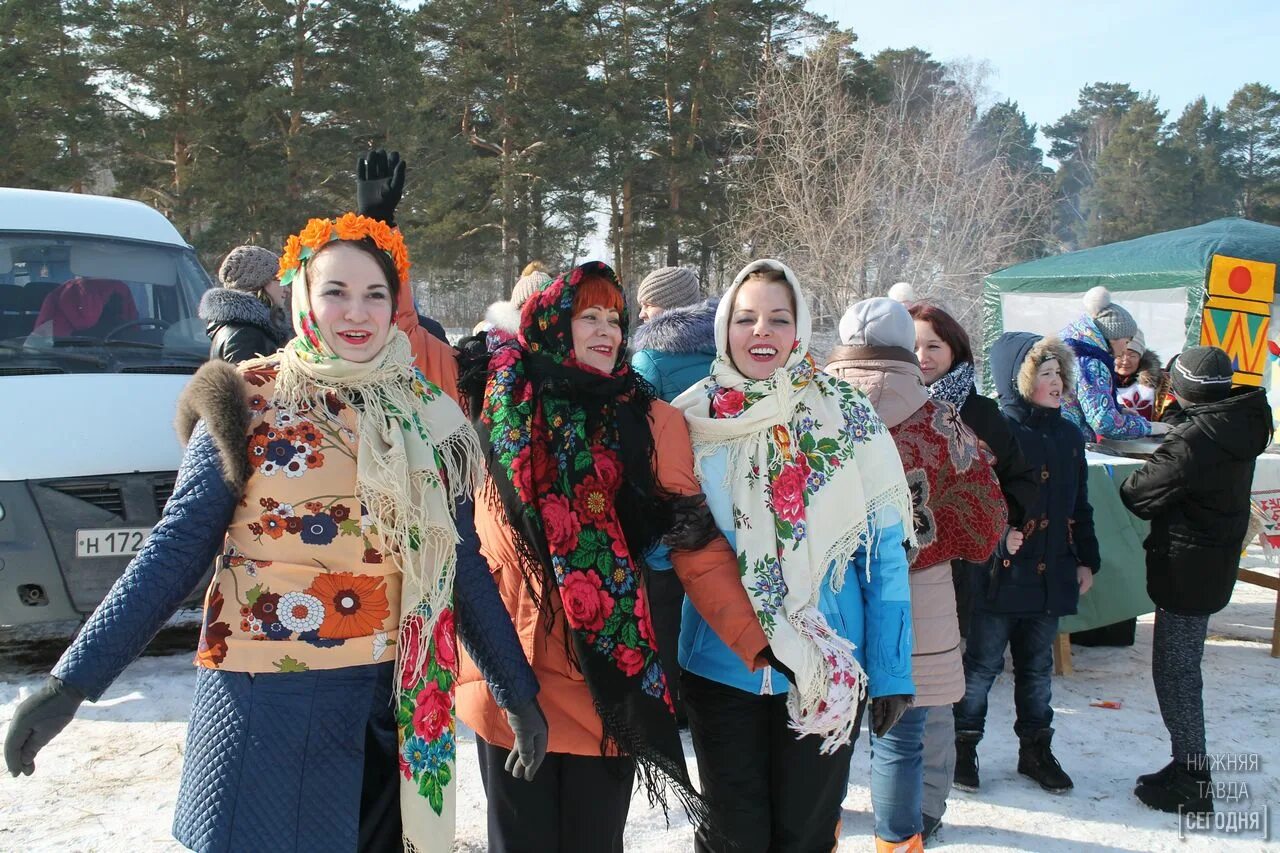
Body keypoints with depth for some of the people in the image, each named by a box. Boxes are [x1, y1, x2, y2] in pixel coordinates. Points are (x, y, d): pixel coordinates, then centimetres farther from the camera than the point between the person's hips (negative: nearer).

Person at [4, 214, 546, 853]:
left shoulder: (425, 415, 7)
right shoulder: (249, 400, -3)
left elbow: (462, 562, 11)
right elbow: (177, 547, -4)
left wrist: (520, 692, 12)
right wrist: (72, 681, -10)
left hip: (397, 703, 3)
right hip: (270, 704, -3)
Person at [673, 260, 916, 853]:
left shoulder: (846, 418, -4)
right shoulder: (693, 420, -2)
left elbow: (885, 556, -2)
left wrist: (891, 671, -5)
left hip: (830, 672, 0)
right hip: (722, 665, 1)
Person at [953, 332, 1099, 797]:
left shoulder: (1068, 436, 9)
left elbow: (1080, 506, 17)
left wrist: (1086, 560, 16)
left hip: (1051, 578, 6)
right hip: (998, 577, -6)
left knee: (1037, 667, 18)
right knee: (982, 666, 6)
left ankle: (1035, 749, 31)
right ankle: (963, 747, 20)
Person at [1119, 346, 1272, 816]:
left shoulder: (1194, 439, -24)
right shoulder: (1240, 428, 5)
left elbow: (1139, 494, -16)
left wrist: (1129, 484, 4)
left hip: (1185, 568, -9)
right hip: (1217, 563, 9)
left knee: (1175, 672, 0)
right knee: (1183, 668, 18)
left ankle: (1191, 783, 7)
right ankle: (1190, 768, 27)